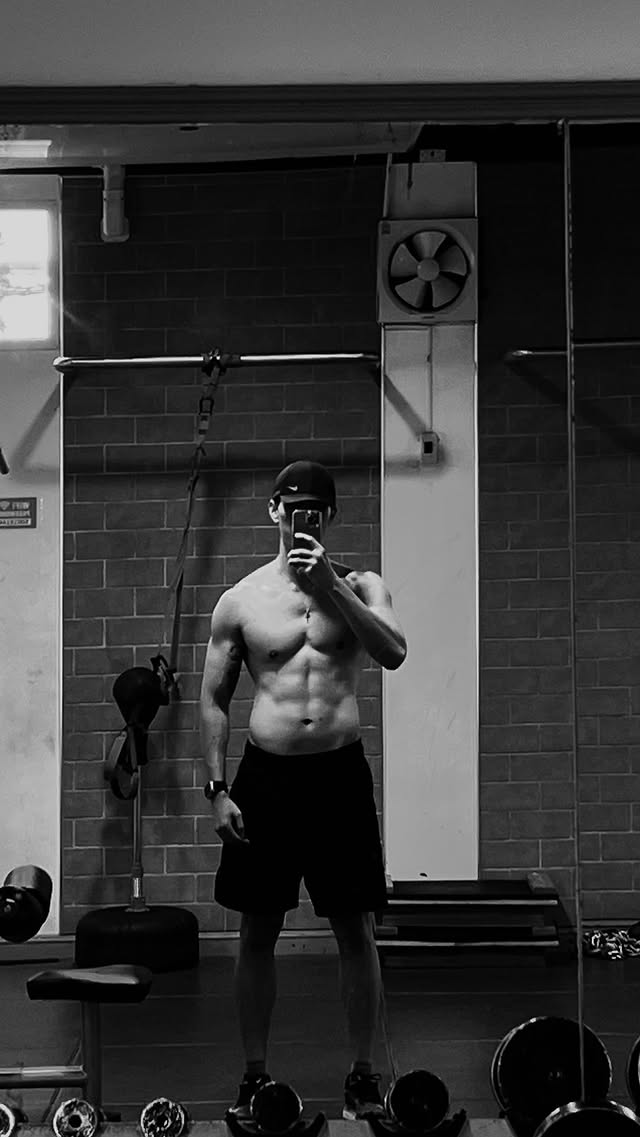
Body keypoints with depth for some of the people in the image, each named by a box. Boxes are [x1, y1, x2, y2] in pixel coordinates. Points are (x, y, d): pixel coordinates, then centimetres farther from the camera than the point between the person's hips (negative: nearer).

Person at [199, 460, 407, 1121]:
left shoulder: (360, 586, 3)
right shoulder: (241, 599, 4)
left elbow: (394, 654, -16)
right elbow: (213, 699, 6)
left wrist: (330, 585, -24)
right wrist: (217, 790, -1)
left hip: (340, 773, 0)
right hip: (265, 774, 1)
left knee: (355, 930, 5)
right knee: (258, 932, 8)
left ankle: (363, 1074, 19)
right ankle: (255, 1073, 22)